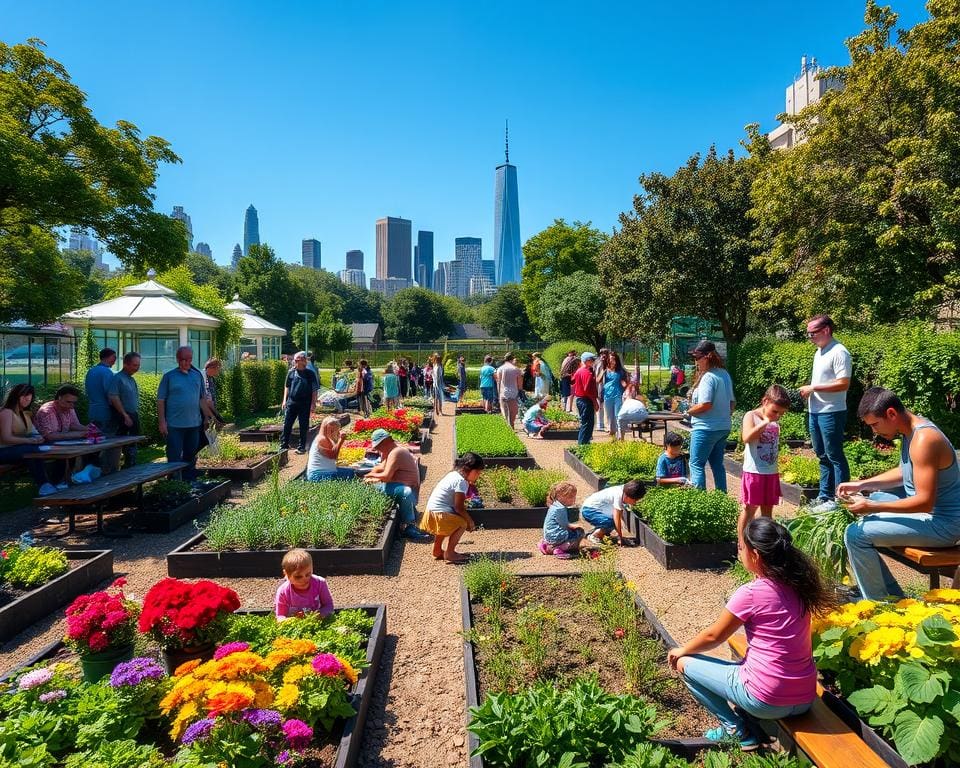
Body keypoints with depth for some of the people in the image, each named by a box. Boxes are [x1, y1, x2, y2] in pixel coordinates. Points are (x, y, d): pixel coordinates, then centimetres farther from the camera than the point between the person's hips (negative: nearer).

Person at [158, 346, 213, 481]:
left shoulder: (197, 375, 9)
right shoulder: (169, 376, -2)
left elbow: (202, 399, 14)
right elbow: (161, 400, -3)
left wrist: (208, 417, 9)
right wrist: (162, 422, -8)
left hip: (194, 424, 4)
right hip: (174, 425, -4)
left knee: (190, 456, 13)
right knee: (174, 457, -1)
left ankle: (190, 483, 24)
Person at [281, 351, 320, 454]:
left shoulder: (310, 374, -5)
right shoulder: (291, 372, 5)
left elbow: (314, 390, -4)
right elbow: (287, 387, 15)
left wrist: (313, 404, -8)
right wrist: (284, 400, 10)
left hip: (305, 404, -3)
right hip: (291, 402, 3)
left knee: (304, 426, 5)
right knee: (287, 424, 5)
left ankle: (302, 447, 15)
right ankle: (283, 445, 15)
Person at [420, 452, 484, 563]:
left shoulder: (454, 475, 12)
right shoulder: (461, 481, -17)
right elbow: (459, 507, -17)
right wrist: (470, 521, -6)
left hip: (432, 510, 11)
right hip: (438, 514, -11)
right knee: (462, 524, -13)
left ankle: (437, 550, 39)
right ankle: (449, 554, -4)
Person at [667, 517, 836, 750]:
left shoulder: (750, 593, -19)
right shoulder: (797, 585, -1)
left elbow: (713, 636, -3)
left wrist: (682, 650, 11)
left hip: (767, 701, -8)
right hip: (805, 699, 8)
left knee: (685, 663, 7)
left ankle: (736, 730, 9)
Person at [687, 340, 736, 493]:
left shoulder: (708, 377, -19)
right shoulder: (725, 374, 10)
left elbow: (705, 404, -25)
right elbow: (732, 402, 16)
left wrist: (689, 411, -10)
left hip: (706, 428, -9)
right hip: (723, 427, 9)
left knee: (696, 464, 0)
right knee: (717, 464, 16)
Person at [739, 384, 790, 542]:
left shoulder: (775, 422, 11)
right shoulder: (751, 416, -9)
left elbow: (775, 447, 18)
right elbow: (746, 437, -27)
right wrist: (765, 422, -24)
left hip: (771, 473, 6)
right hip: (754, 472, -6)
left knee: (767, 509, 14)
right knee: (749, 508, -1)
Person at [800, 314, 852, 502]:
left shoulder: (839, 352, -15)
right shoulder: (819, 352, 15)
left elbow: (843, 384, -21)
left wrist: (813, 388, -18)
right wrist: (809, 391, 4)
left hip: (831, 412, -9)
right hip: (815, 411, 9)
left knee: (835, 456, -3)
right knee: (823, 456, 16)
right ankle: (825, 497, 26)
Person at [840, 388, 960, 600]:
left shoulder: (924, 440, -27)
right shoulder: (912, 429, 4)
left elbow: (925, 502, -29)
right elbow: (905, 472, 19)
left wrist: (873, 507, -27)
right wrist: (861, 485, 10)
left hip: (940, 524, -11)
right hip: (928, 509, 11)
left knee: (855, 534, -19)